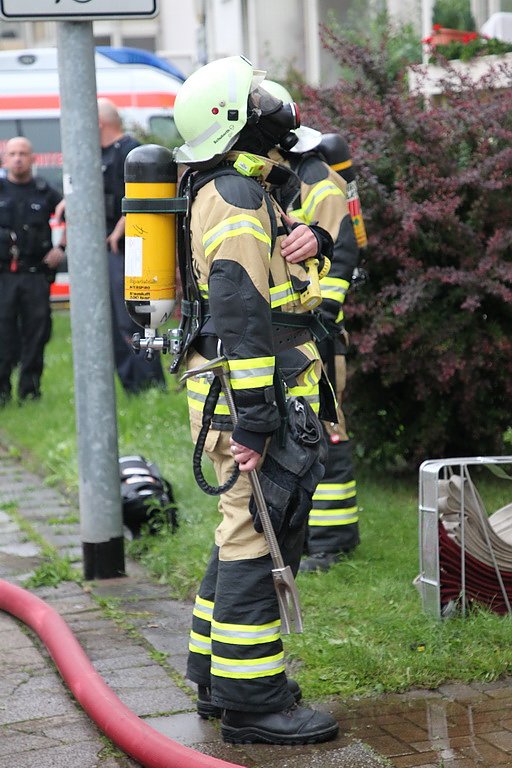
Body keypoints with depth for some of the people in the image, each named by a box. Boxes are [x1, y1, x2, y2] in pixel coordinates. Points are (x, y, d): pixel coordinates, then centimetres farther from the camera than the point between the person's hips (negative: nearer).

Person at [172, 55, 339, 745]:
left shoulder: (234, 188, 17)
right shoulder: (238, 198, -16)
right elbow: (243, 316, -23)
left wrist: (314, 239, -2)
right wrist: (253, 421, -26)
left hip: (234, 391, 11)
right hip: (248, 393, -11)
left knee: (246, 530, 18)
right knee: (256, 537, -7)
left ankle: (217, 676, 28)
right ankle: (251, 702, -2)